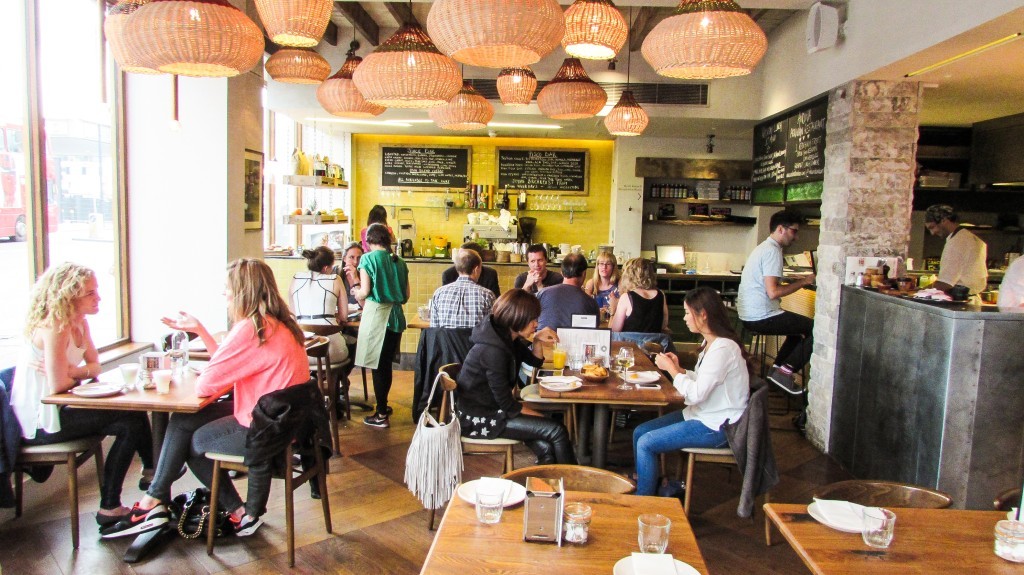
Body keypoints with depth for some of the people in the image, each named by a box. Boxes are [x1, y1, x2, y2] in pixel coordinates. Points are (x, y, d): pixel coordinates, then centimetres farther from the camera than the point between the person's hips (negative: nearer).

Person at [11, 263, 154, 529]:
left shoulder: (80, 322, 5)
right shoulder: (54, 326, -24)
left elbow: (95, 365, 5)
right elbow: (57, 385, -27)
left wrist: (71, 371, -15)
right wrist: (79, 375, -6)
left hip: (55, 409, 9)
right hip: (40, 423, -9)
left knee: (133, 411, 4)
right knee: (129, 424, -11)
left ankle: (150, 472, 24)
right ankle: (109, 508, -1)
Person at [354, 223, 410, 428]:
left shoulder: (368, 258, -6)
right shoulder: (399, 262, 8)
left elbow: (364, 291, -11)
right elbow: (406, 295, 8)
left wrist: (357, 295, 10)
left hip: (376, 314, -5)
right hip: (396, 316, 5)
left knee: (378, 366, 2)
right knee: (386, 363, 17)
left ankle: (381, 415, 6)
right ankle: (383, 405, 30)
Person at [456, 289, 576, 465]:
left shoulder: (508, 338, 4)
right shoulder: (493, 350, -24)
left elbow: (535, 361, 19)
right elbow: (507, 404, -20)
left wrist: (538, 340, -1)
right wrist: (542, 417, -9)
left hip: (493, 409, 9)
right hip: (479, 419, -9)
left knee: (546, 449, -10)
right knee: (557, 431, -12)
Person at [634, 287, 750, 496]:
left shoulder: (723, 348, -24)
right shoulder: (710, 342, 8)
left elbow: (696, 394, -25)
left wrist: (671, 369, -13)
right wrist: (678, 369, -2)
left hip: (717, 426, -10)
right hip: (704, 414, 10)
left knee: (645, 444, -14)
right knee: (639, 432, 5)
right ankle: (647, 485, 16)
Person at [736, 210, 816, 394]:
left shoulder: (764, 248, 18)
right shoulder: (772, 251, -15)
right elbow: (773, 292, -23)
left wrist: (798, 282, 12)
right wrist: (803, 282, -12)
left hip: (749, 315, 11)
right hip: (762, 317, -11)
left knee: (800, 327, 26)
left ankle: (777, 368, 19)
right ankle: (785, 371, -5)